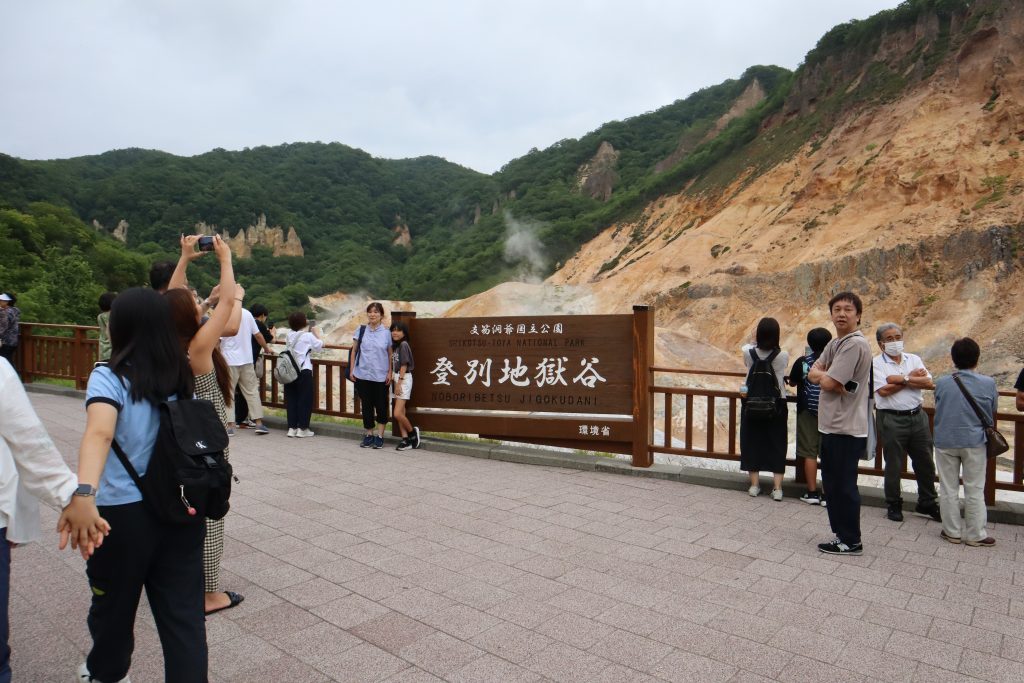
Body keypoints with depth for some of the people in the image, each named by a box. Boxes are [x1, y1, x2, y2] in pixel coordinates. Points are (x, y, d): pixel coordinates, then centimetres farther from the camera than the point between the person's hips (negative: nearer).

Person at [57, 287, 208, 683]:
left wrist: (84, 494, -42)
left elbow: (99, 434, -31)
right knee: (184, 613, 7)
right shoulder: (182, 378, 2)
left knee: (114, 604, 24)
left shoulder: (109, 378, -12)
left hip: (124, 514, -2)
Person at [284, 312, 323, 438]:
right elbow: (320, 344, 2)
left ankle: (292, 428, 13)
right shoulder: (308, 336, -9)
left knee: (291, 399, 10)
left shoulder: (289, 335, 7)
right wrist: (316, 332, 16)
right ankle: (302, 428, 6)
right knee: (305, 399, 4)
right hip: (304, 371, -5)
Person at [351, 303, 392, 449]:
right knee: (366, 405, 8)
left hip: (381, 375, -1)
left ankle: (380, 436, 14)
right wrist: (352, 369, 3)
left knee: (381, 406, 3)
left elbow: (390, 354, 4)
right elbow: (354, 350, 8)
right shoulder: (361, 330, 3)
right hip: (362, 374, 1)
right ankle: (369, 435, 21)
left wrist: (390, 372, -1)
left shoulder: (386, 333, 0)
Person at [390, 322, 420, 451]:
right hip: (396, 379, 9)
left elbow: (404, 365, -15)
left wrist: (399, 382, -17)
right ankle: (406, 440, 12)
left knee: (398, 414, -13)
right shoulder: (394, 345, 13)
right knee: (400, 413, 8)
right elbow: (394, 366, 14)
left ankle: (413, 432, 7)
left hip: (404, 379, -9)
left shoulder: (403, 345, -11)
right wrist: (393, 379, 7)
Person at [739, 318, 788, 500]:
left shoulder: (748, 352, -10)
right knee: (776, 444, 7)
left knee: (752, 441, 10)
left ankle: (754, 484, 15)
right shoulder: (783, 356, -10)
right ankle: (777, 487, 5)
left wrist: (756, 341, 31)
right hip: (776, 405, 0)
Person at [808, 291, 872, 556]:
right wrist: (825, 376, -12)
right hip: (831, 425, 9)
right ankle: (841, 534, 30)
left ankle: (850, 542, 15)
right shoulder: (835, 343, 13)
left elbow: (828, 382, -20)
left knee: (844, 487, 1)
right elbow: (813, 374, 8)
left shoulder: (856, 344, -17)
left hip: (847, 429, -9)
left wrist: (821, 374, 0)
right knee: (832, 484, 17)